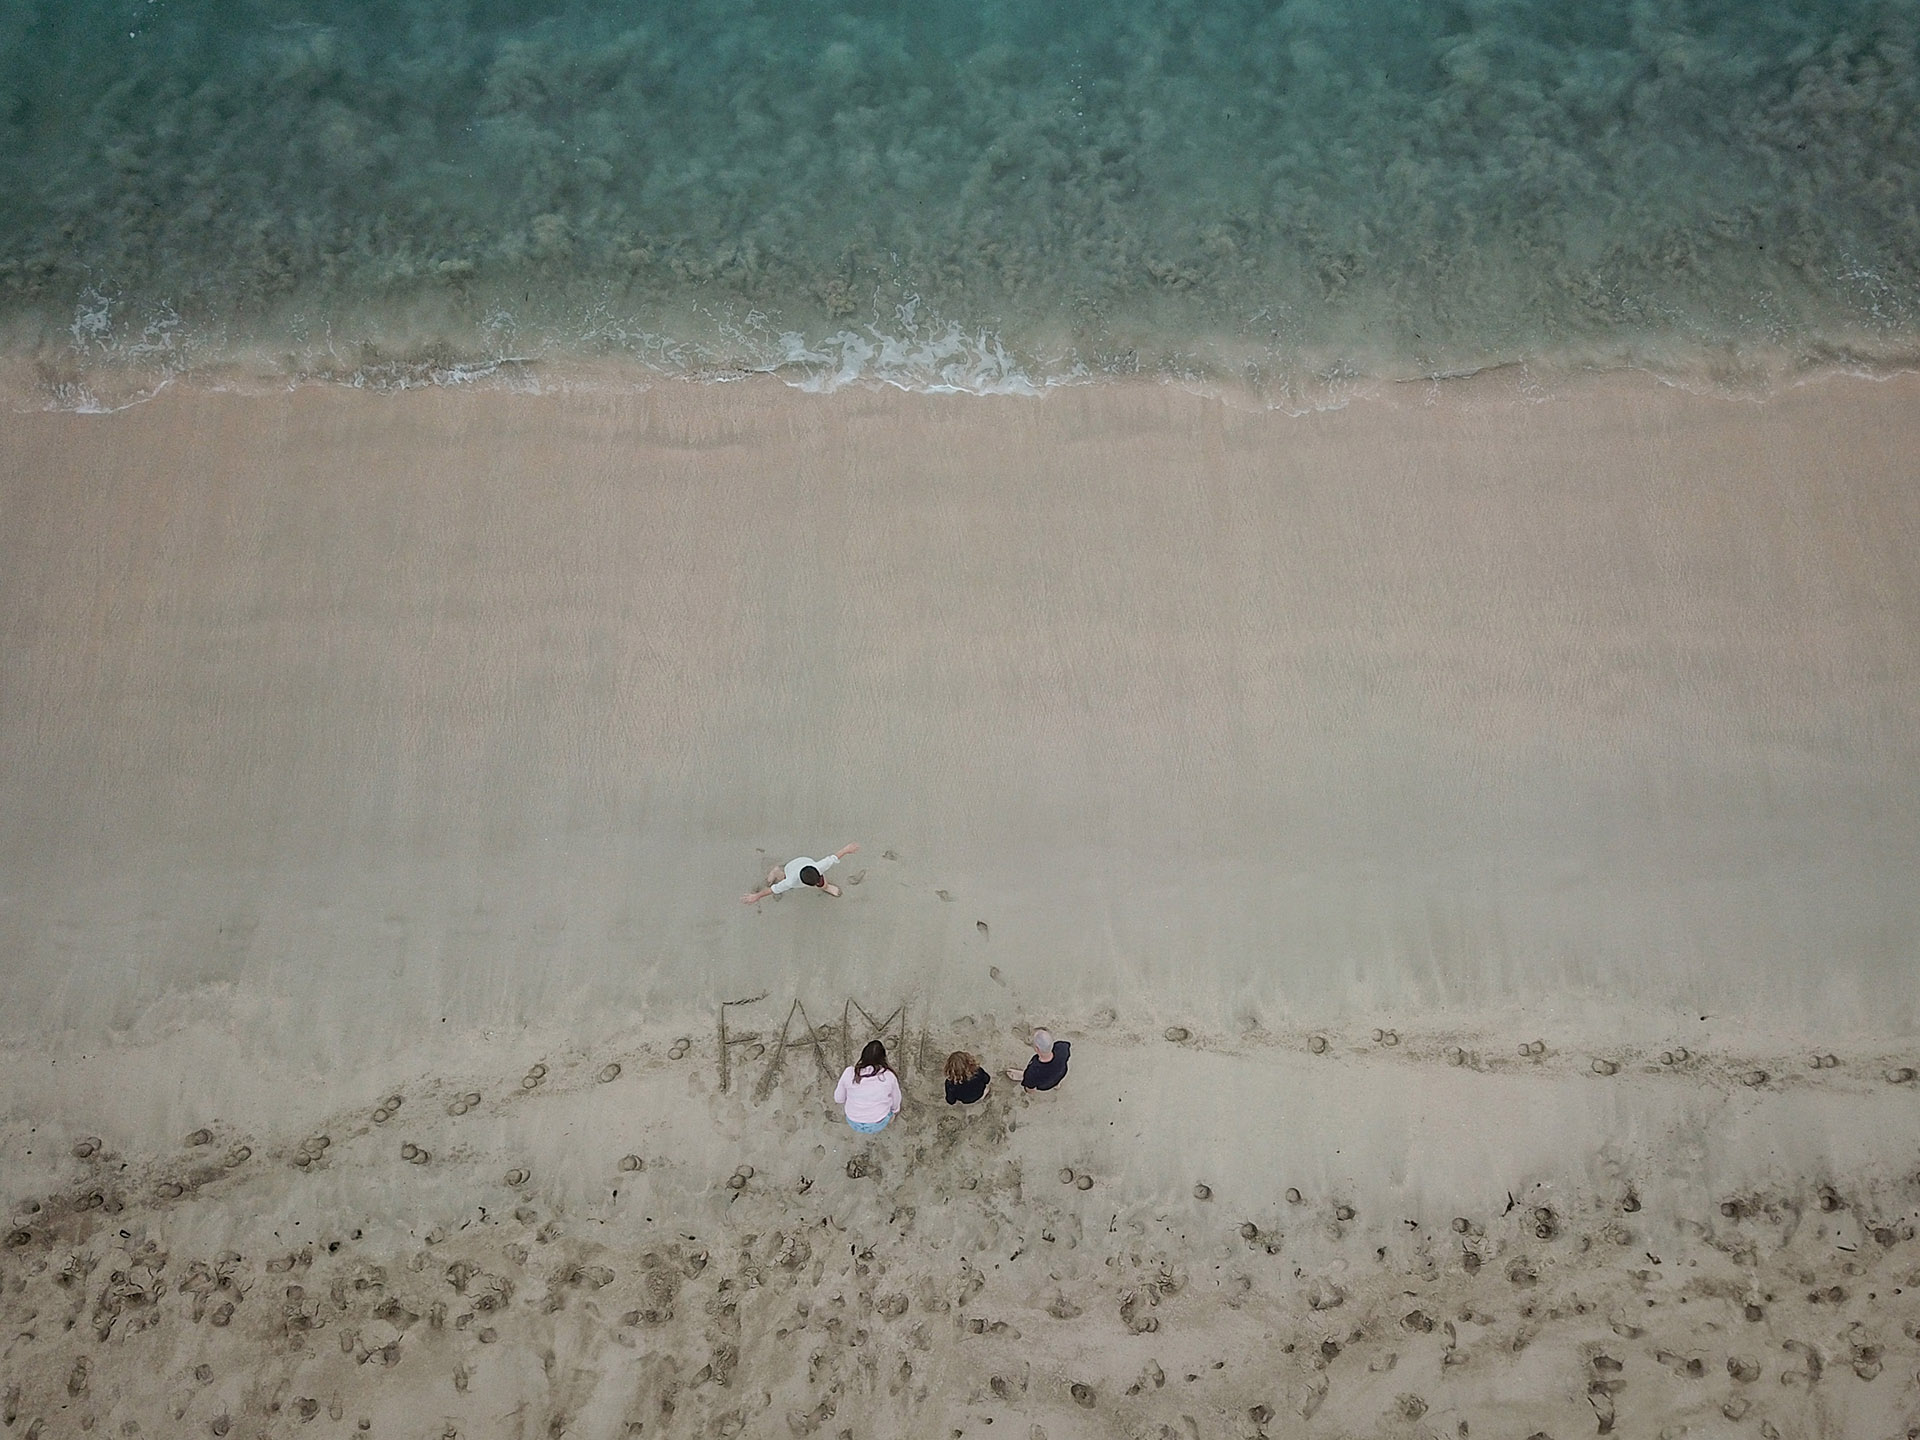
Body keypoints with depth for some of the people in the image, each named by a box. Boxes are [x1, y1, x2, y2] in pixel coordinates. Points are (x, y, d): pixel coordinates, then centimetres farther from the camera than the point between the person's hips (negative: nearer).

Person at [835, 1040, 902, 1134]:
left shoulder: (849, 1072, -19)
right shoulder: (889, 1076, -20)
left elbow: (839, 1098, -6)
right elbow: (896, 1102, -4)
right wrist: (895, 1110, 20)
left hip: (853, 1123, 1)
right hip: (878, 1125, -1)